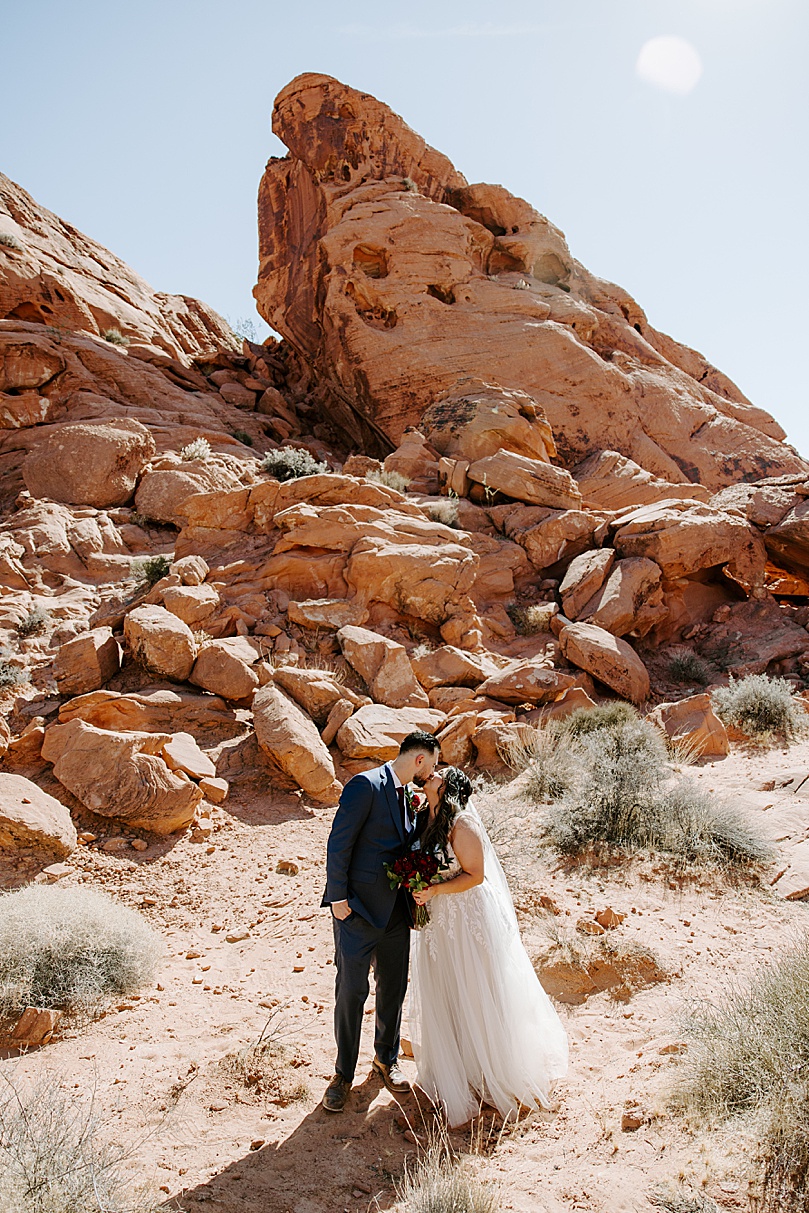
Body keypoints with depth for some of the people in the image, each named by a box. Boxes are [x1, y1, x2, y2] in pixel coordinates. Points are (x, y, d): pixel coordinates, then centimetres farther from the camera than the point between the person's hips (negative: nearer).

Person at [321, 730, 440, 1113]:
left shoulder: (410, 797, 11)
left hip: (396, 909, 7)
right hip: (358, 908, -7)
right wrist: (338, 897, -16)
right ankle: (343, 1074, 19)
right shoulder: (366, 785, -15)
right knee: (351, 991, 2)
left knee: (394, 988, 16)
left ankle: (386, 1059, 36)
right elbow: (339, 842, -16)